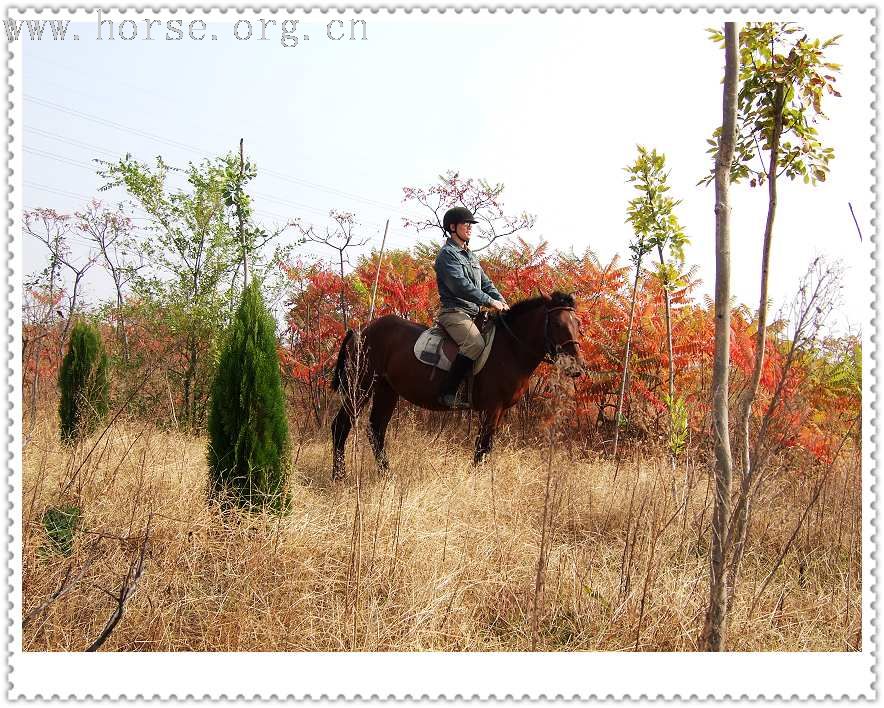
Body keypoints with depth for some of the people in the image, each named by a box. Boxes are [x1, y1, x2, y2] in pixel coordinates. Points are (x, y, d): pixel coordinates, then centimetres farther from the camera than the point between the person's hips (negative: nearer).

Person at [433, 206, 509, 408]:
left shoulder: (470, 255, 24)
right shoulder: (447, 253, -4)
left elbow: (486, 283, 21)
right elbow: (461, 285, -17)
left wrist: (502, 302, 2)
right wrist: (490, 301, -19)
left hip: (474, 313, 9)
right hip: (454, 312, -9)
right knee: (475, 343, -31)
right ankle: (448, 392, -28)